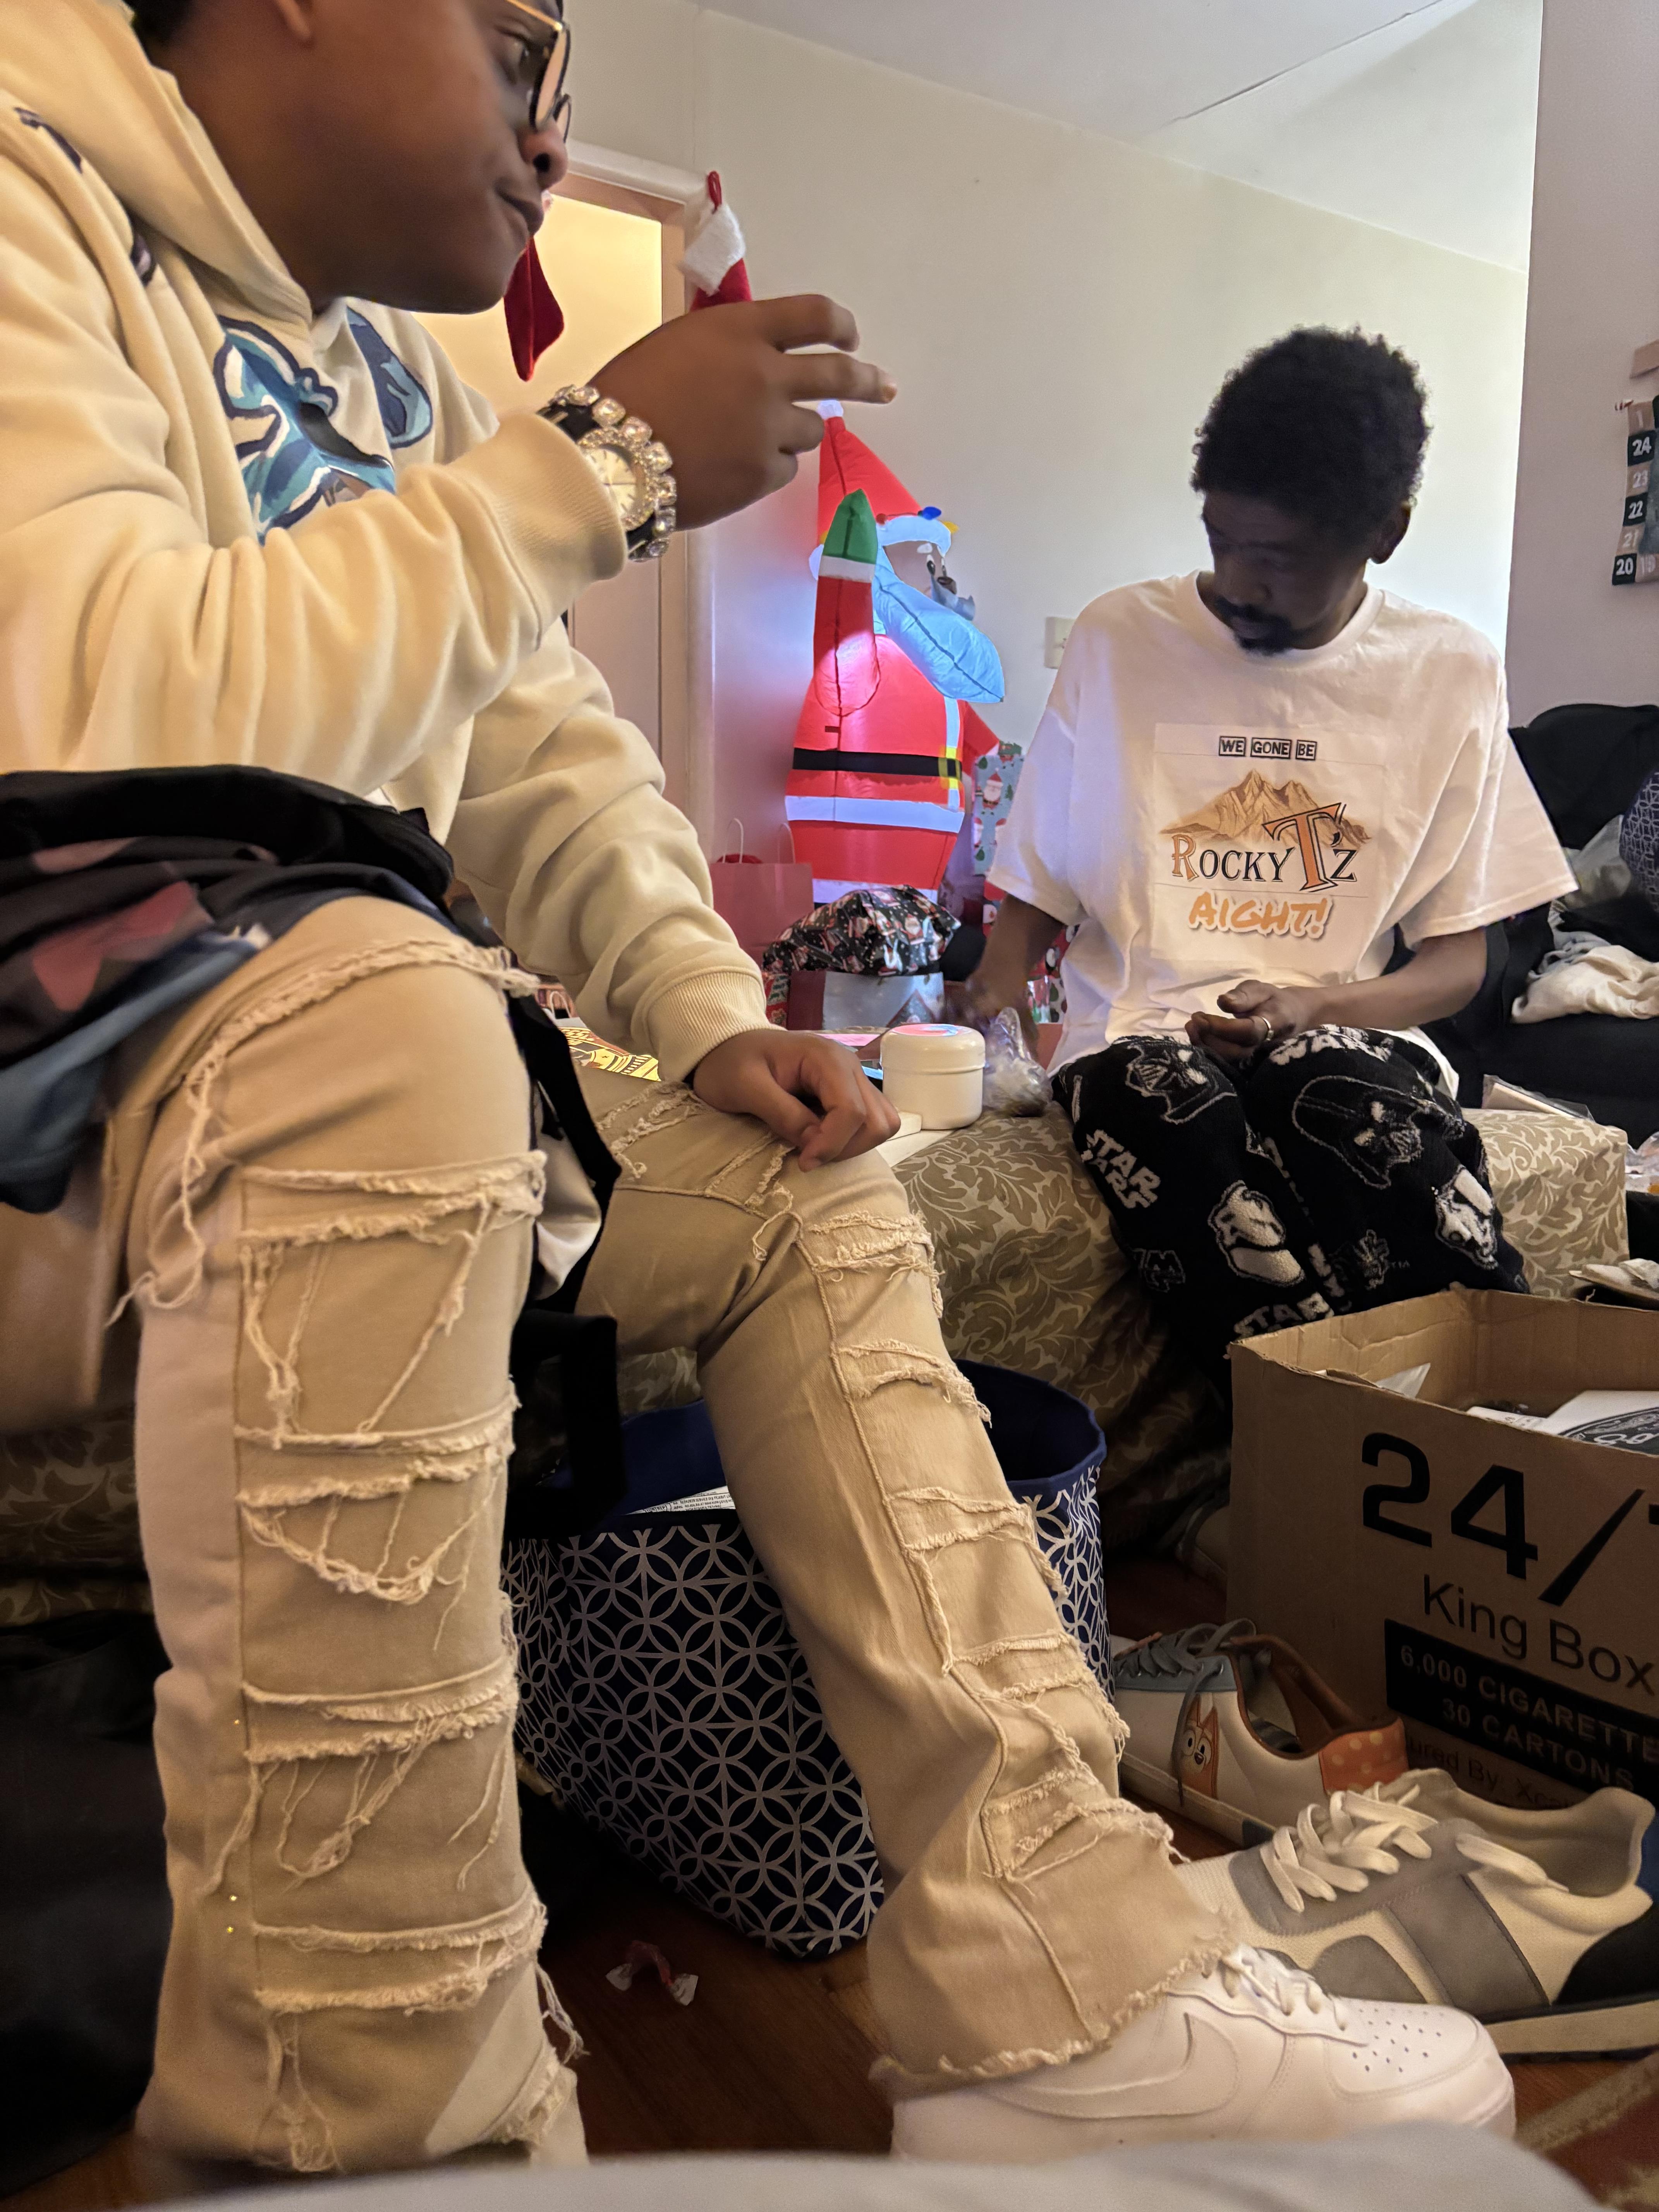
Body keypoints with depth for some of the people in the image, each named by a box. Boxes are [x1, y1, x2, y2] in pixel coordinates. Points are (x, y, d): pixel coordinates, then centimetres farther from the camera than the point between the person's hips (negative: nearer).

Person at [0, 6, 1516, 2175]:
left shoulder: (375, 353, 17)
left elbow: (552, 755, 18)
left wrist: (707, 1011, 2)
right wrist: (605, 461, -18)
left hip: (324, 1090, 9)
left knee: (804, 1184, 3)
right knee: (381, 1016, -37)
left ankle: (1064, 1998, -1)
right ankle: (378, 2132, -22)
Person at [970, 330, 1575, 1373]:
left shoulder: (1454, 675, 9)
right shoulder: (1119, 639, 6)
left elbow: (1458, 958, 10)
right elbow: (1036, 895, 11)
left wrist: (1312, 1008, -11)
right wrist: (995, 1005, -12)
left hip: (1342, 1031, 1)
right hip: (1142, 1033, 0)